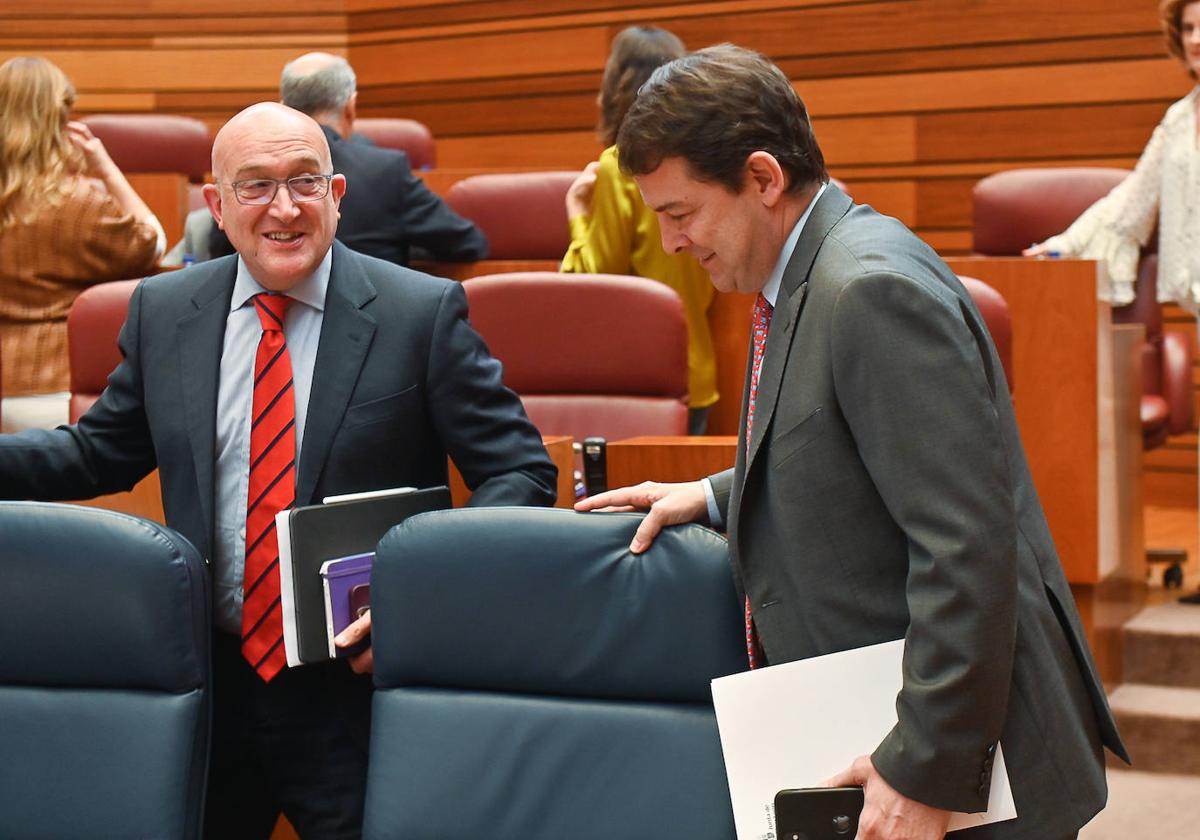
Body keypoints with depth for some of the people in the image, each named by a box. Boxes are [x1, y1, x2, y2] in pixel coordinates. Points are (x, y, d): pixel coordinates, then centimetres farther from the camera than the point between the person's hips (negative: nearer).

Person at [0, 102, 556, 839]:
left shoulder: (425, 313, -8)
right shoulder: (163, 311, 4)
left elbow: (521, 473, -8)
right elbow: (101, 452, 15)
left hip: (362, 683, -3)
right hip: (210, 679, 4)